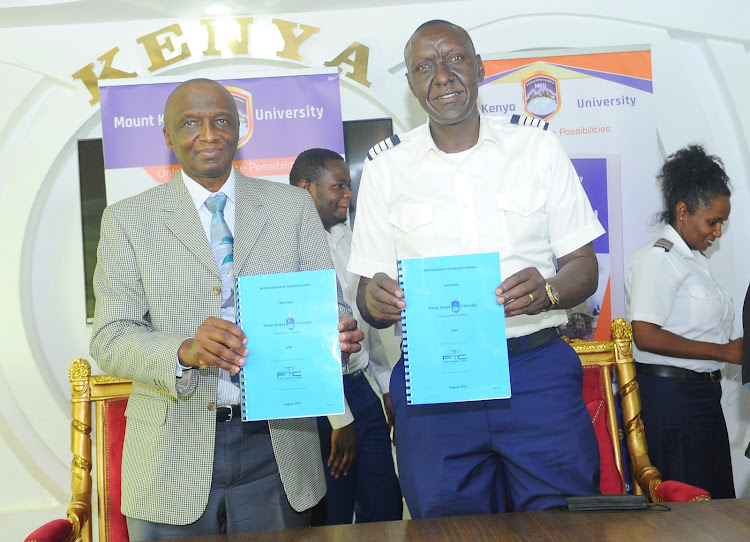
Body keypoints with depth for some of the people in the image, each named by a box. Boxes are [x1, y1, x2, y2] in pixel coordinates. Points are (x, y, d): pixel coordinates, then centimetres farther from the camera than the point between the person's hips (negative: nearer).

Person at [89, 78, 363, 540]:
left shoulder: (293, 206, 7)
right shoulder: (129, 219, 2)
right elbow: (110, 339, -4)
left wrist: (339, 332, -19)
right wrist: (185, 351, -24)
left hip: (277, 448, 1)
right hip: (173, 455, -1)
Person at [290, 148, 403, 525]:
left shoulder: (345, 239, 11)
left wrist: (388, 385, 19)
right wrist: (339, 418, -15)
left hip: (360, 389, 8)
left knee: (386, 507, 14)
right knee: (333, 520, 6)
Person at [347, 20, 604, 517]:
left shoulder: (538, 146, 8)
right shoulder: (385, 167, 8)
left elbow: (583, 265, 6)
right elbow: (369, 298, 8)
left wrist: (548, 292, -16)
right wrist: (376, 300, -16)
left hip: (537, 370, 0)